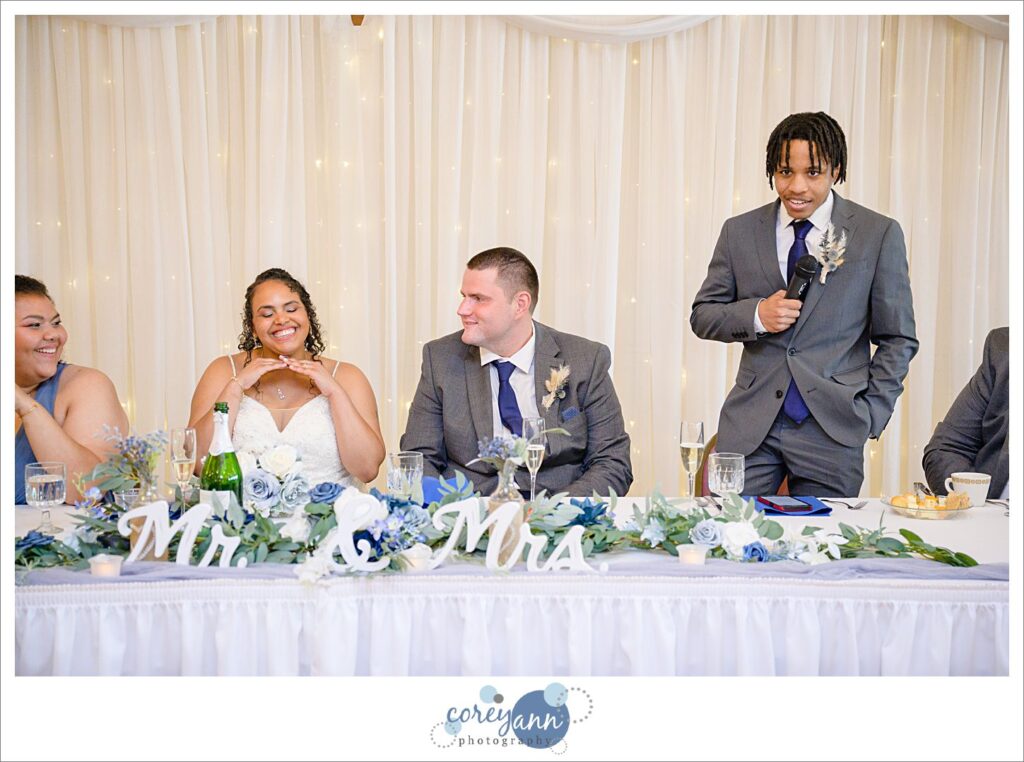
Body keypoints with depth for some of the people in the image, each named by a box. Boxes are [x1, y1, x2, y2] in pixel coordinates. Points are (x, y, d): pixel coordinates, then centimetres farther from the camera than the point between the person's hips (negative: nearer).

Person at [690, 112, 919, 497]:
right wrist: (755, 315, -9)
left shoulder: (878, 234, 2)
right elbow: (702, 316, 11)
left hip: (832, 431, -1)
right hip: (750, 427, 2)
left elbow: (897, 340, 5)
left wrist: (869, 418, -2)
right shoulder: (739, 231, 8)